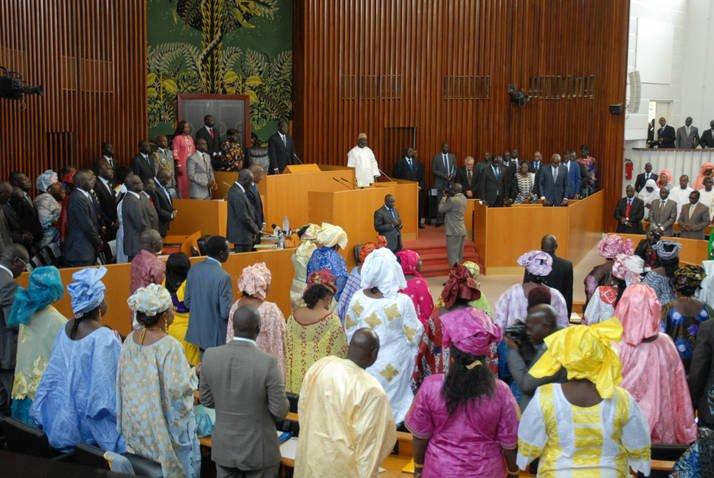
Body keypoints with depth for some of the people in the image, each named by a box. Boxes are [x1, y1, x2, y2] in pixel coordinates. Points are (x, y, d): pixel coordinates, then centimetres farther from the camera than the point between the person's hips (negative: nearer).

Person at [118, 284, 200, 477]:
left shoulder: (130, 340, -5)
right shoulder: (169, 345, -25)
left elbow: (124, 380, 5)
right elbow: (178, 388, -26)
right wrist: (193, 373, -9)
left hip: (135, 422, 7)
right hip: (162, 423, -7)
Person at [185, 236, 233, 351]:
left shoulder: (194, 269, -3)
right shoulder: (223, 277, -24)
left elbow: (187, 302, 4)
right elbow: (226, 313, -20)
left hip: (197, 331, 7)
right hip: (216, 336, -6)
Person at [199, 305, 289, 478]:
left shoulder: (210, 356, -11)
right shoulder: (268, 363, -24)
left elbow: (206, 401, 1)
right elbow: (280, 411, -16)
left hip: (224, 447, 3)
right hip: (258, 450, -3)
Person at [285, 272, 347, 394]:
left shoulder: (294, 317, -2)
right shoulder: (331, 320, -16)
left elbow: (287, 351, 7)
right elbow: (340, 352, -9)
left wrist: (289, 379, 18)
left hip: (297, 380, 5)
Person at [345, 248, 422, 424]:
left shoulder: (357, 298, -15)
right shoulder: (402, 302, -26)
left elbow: (349, 330, 0)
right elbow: (415, 336, -15)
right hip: (392, 366, -3)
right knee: (390, 395, 20)